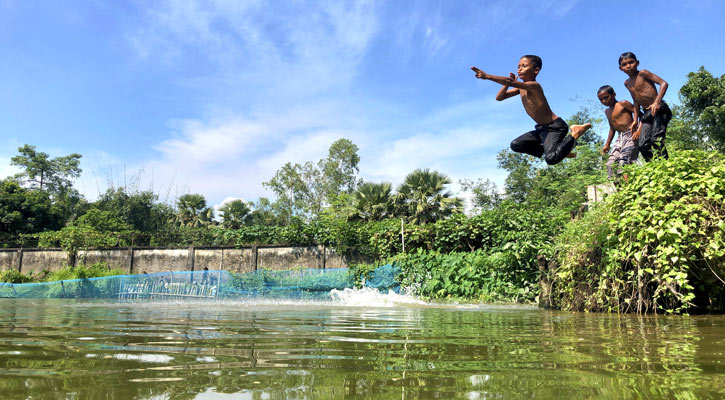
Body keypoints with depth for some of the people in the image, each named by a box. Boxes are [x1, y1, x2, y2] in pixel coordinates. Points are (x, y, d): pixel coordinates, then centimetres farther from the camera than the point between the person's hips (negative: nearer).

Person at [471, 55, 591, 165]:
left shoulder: (534, 85, -21)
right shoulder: (521, 88, 8)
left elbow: (510, 82, -36)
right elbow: (499, 97, 7)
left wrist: (486, 76, -38)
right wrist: (509, 82, -7)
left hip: (555, 127, -10)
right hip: (542, 129, 10)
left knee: (551, 159, -29)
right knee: (516, 145, 9)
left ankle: (575, 134, -6)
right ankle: (558, 152, 9)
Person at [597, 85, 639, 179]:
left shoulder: (623, 104, -3)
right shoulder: (607, 112, 20)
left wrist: (638, 130, -21)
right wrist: (607, 144, 26)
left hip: (631, 135, -8)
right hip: (620, 138, 8)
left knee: (624, 162, -22)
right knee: (611, 163, -2)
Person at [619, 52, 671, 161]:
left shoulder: (642, 73, -5)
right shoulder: (627, 83, 15)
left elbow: (663, 83, -14)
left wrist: (657, 102, -27)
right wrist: (635, 120, 15)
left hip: (659, 109, -7)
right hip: (646, 114, 7)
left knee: (656, 139, -23)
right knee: (643, 145, -4)